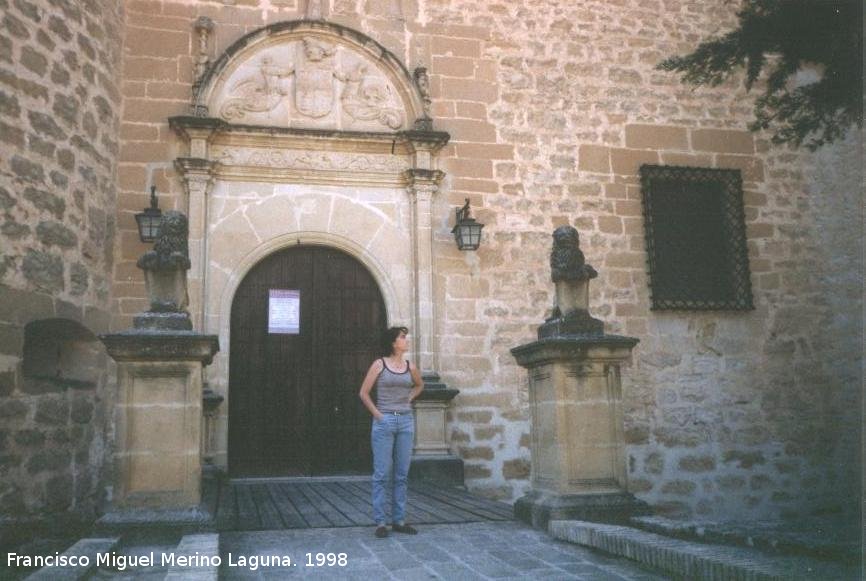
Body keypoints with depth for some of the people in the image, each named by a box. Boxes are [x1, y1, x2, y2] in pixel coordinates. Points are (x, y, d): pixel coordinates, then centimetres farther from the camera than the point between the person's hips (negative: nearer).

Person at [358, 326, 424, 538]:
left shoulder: (410, 367, 8)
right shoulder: (379, 364, -3)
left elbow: (419, 385, 29)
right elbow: (364, 393, -1)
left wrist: (408, 399, 13)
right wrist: (377, 414, -5)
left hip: (406, 421, 4)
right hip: (384, 422, -4)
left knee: (402, 474, 7)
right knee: (382, 474, -1)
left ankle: (399, 520, 16)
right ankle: (380, 522, 5)